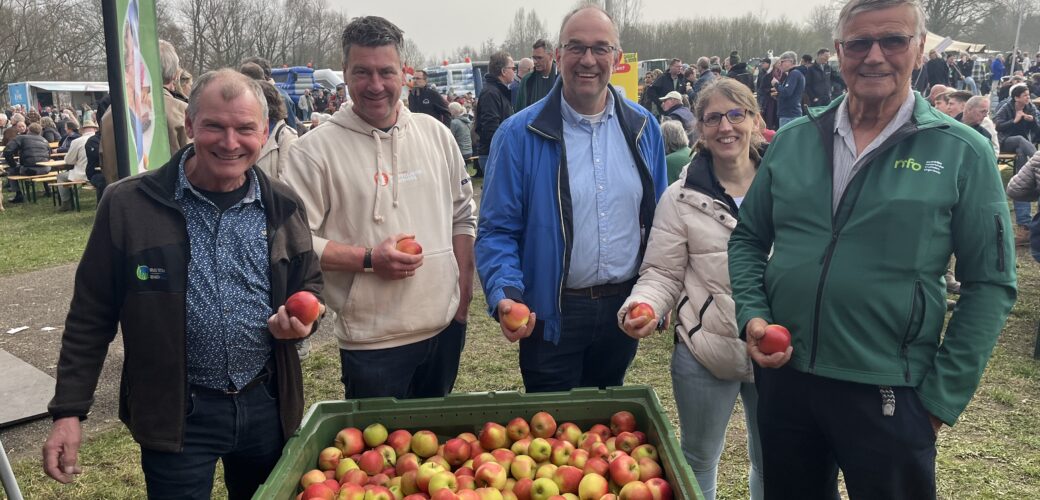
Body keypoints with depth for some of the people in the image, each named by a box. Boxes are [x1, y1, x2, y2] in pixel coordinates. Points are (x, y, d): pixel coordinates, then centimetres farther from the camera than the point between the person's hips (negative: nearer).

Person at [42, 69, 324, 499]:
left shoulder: (283, 207, -1)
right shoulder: (128, 206, -9)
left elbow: (310, 285, 11)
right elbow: (91, 316, -2)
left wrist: (303, 317, -12)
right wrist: (68, 411, -3)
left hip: (268, 406, 4)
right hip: (176, 415, -3)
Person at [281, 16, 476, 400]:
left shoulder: (436, 134, 4)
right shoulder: (315, 150, -10)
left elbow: (463, 214, 11)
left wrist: (463, 289, 4)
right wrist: (369, 259, -20)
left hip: (445, 327, 5)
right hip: (372, 341, -4)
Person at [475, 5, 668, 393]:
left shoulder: (642, 127, 2)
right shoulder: (520, 134, -10)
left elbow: (658, 219, 10)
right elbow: (497, 230, -9)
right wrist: (505, 295, -24)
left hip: (625, 308, 4)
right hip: (551, 315, -3)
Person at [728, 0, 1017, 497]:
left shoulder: (961, 153, -6)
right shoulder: (793, 140, 3)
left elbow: (989, 284, -5)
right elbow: (748, 238, 9)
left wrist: (943, 395, -8)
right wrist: (752, 316, -6)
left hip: (889, 397, -3)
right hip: (782, 378, 3)